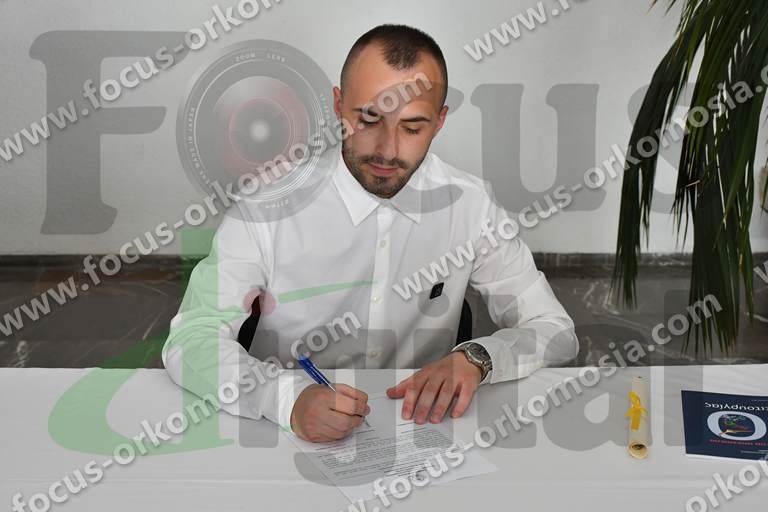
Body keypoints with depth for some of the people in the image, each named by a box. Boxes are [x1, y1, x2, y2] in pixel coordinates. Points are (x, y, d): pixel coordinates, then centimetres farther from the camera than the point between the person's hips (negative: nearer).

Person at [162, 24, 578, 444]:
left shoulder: (470, 205, -7)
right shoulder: (269, 205, -14)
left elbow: (555, 330, -2)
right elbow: (190, 340, -17)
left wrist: (474, 358, -22)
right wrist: (290, 398, -34)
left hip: (419, 430, 1)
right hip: (288, 432, -1)